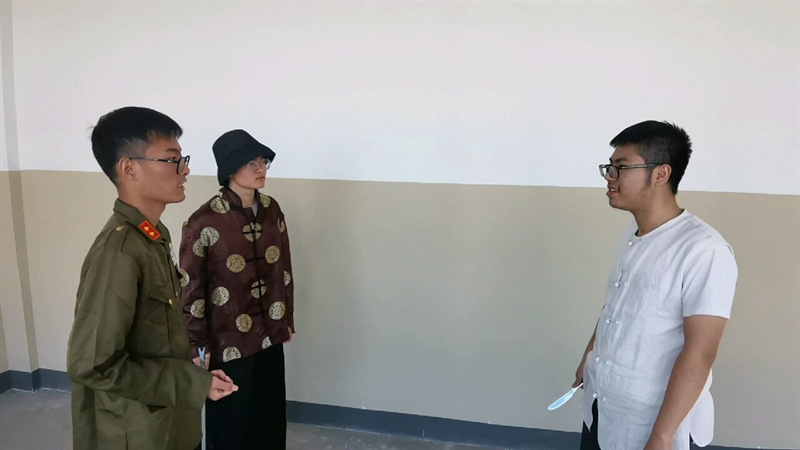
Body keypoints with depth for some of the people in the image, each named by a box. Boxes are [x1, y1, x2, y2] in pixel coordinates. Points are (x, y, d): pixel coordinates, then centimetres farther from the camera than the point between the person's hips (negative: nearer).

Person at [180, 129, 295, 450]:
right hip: (228, 342, -5)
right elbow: (190, 290, -11)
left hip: (269, 335, 5)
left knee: (270, 415, 19)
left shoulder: (271, 210, -1)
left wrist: (286, 320, 11)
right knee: (232, 422, 14)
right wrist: (198, 345, -8)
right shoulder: (204, 222, -17)